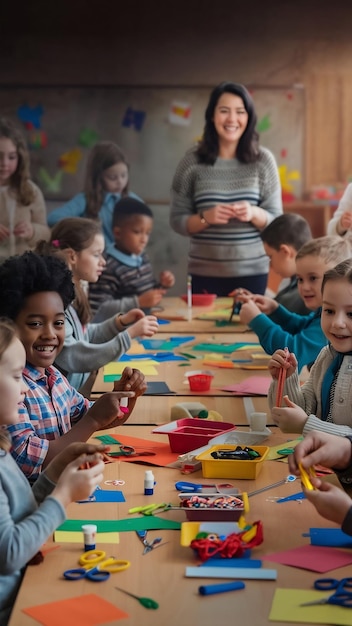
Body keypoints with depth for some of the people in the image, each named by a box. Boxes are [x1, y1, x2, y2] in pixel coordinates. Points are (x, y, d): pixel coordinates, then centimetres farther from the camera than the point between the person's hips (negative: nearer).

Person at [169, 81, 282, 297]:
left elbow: (276, 220, 3)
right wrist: (205, 218, -17)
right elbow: (177, 220, 1)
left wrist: (254, 214, -16)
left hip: (252, 272, 1)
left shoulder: (263, 159, 0)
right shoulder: (192, 160, -1)